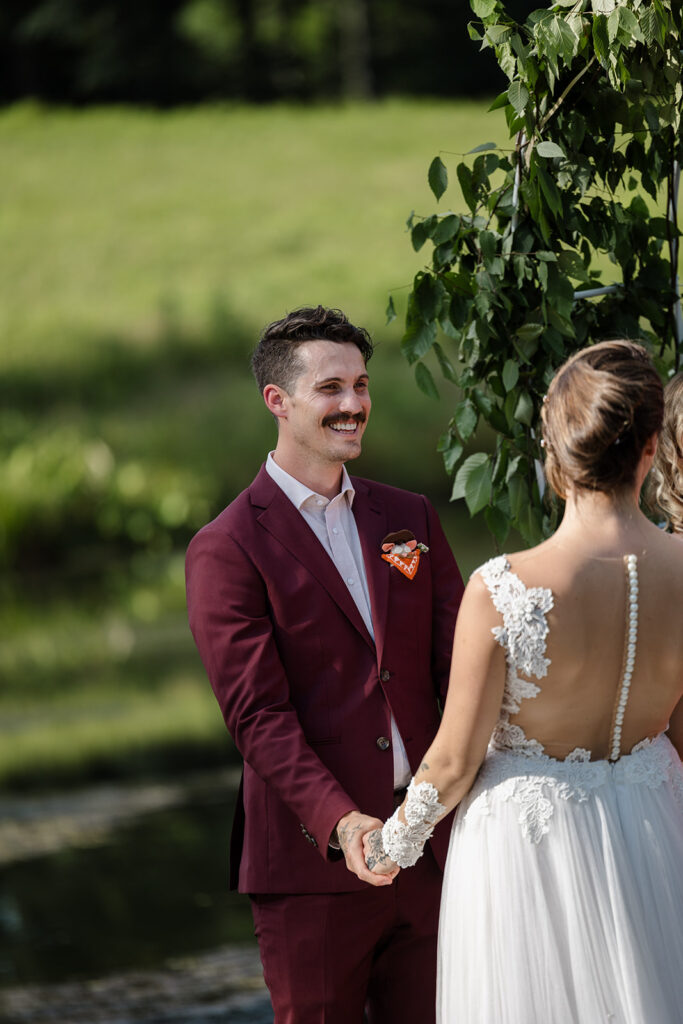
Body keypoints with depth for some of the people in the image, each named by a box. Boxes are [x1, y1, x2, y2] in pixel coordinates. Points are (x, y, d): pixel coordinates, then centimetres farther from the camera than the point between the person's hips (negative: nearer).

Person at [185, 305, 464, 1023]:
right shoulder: (226, 551, -6)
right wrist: (340, 821, -26)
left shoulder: (409, 520, 11)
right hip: (315, 857, -5)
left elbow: (459, 663, 6)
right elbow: (257, 715, -13)